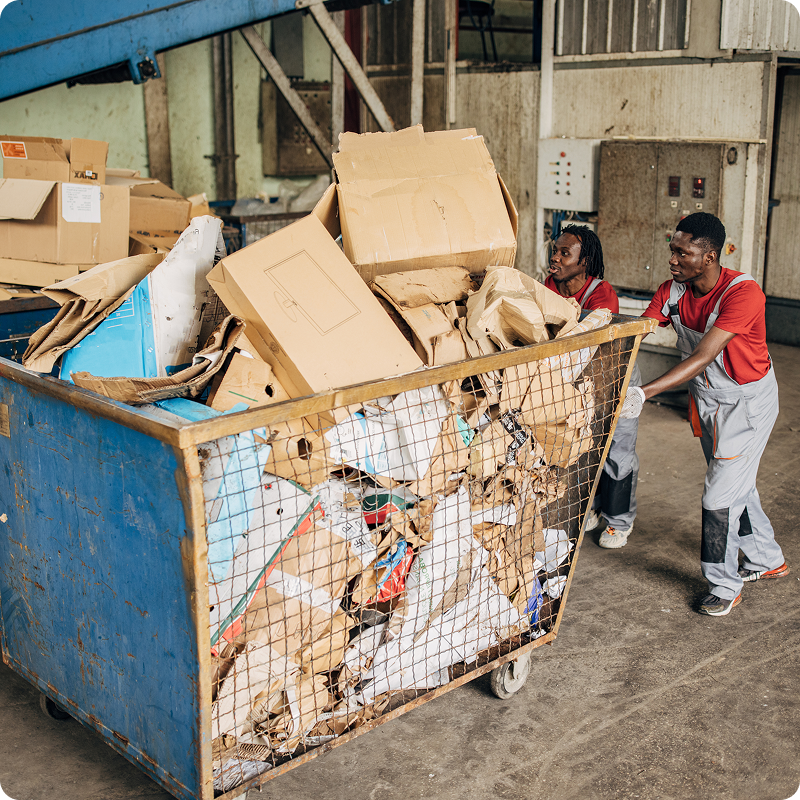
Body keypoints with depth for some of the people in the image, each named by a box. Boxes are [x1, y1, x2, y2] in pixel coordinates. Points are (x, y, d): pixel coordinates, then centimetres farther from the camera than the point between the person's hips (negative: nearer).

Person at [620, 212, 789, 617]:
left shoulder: (743, 293, -32)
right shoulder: (673, 291, -13)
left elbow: (702, 357, -39)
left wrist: (644, 392, -48)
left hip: (748, 400, -7)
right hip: (706, 397, 7)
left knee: (721, 494, -7)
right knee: (735, 482, 21)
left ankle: (725, 586, 13)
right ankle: (767, 559, 43)